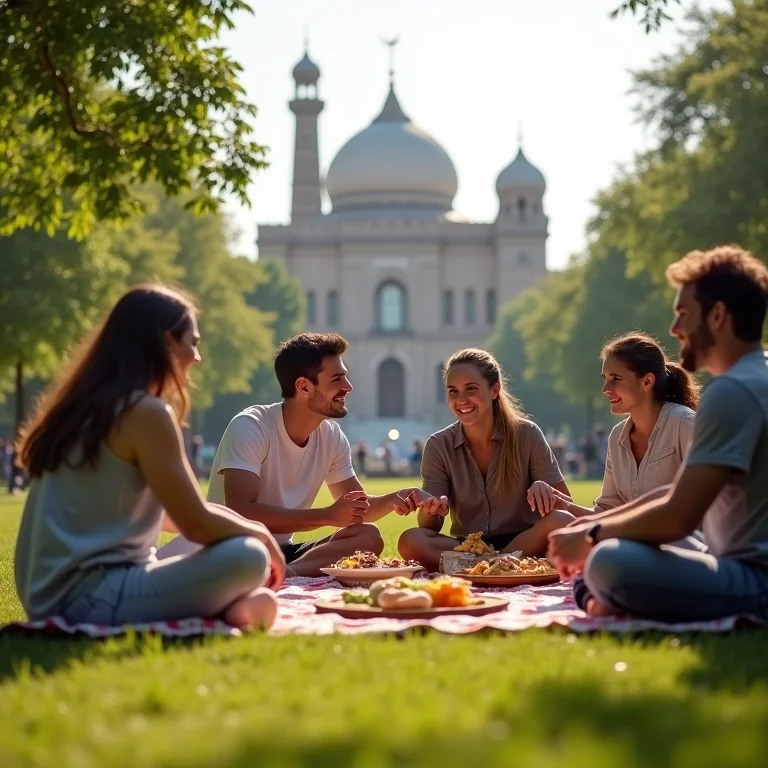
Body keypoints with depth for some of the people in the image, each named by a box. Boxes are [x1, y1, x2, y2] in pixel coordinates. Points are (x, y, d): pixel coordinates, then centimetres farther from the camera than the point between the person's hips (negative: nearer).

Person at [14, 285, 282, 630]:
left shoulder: (87, 406, 16)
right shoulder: (147, 412, -12)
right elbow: (196, 524, -12)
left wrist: (244, 526, 22)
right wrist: (259, 532, 8)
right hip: (90, 597, -10)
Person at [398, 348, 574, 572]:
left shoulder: (527, 435, -4)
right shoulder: (439, 447, 0)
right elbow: (429, 527, -3)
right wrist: (430, 510, -28)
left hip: (523, 544, -1)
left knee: (562, 522, -32)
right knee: (411, 541, -27)